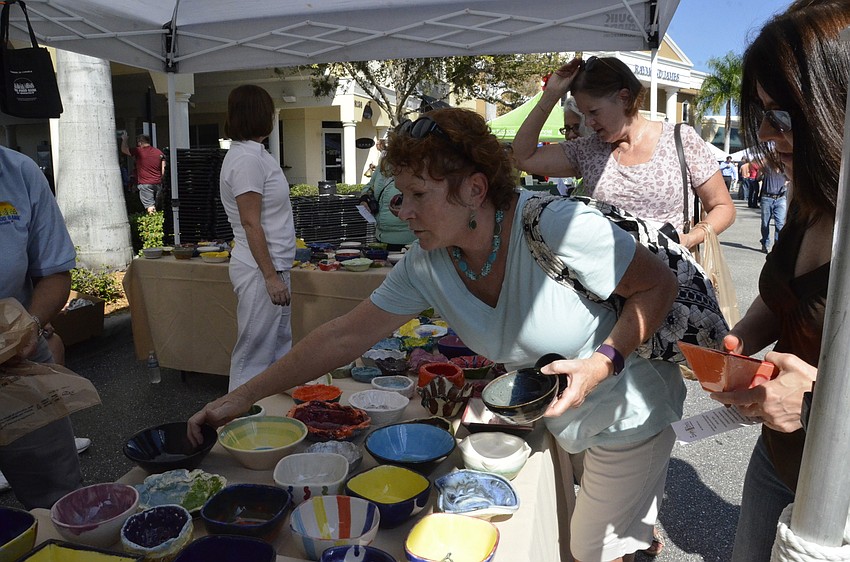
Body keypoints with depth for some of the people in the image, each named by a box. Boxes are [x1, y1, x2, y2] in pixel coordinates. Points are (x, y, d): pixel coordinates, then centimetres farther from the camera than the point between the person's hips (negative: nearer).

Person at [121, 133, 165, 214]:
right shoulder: (159, 152, 9)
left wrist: (124, 139, 22)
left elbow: (124, 149, 6)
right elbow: (163, 170, 8)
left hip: (145, 184, -5)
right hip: (158, 184, 5)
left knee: (150, 208, -9)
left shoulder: (139, 151, -6)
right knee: (154, 207, 13)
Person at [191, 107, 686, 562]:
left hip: (627, 412, -5)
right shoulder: (426, 265, -15)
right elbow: (344, 337, -12)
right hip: (555, 418, 5)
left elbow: (660, 284, -19)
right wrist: (243, 397, -12)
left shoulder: (557, 225, -32)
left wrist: (602, 362, -33)